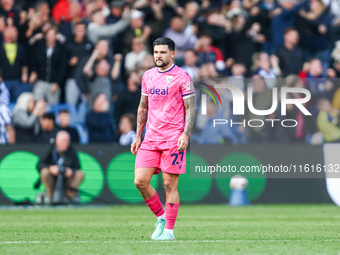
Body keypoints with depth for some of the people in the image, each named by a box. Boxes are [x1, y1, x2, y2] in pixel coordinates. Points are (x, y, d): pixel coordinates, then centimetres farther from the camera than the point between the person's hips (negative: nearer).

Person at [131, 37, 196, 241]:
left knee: (170, 185, -4)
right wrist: (138, 136, 16)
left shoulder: (182, 77, -3)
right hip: (150, 138, 5)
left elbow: (191, 109, -4)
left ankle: (169, 230, 5)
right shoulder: (148, 76, 13)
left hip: (173, 139, -5)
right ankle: (161, 217, 16)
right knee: (140, 181, -4)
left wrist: (185, 134, -16)